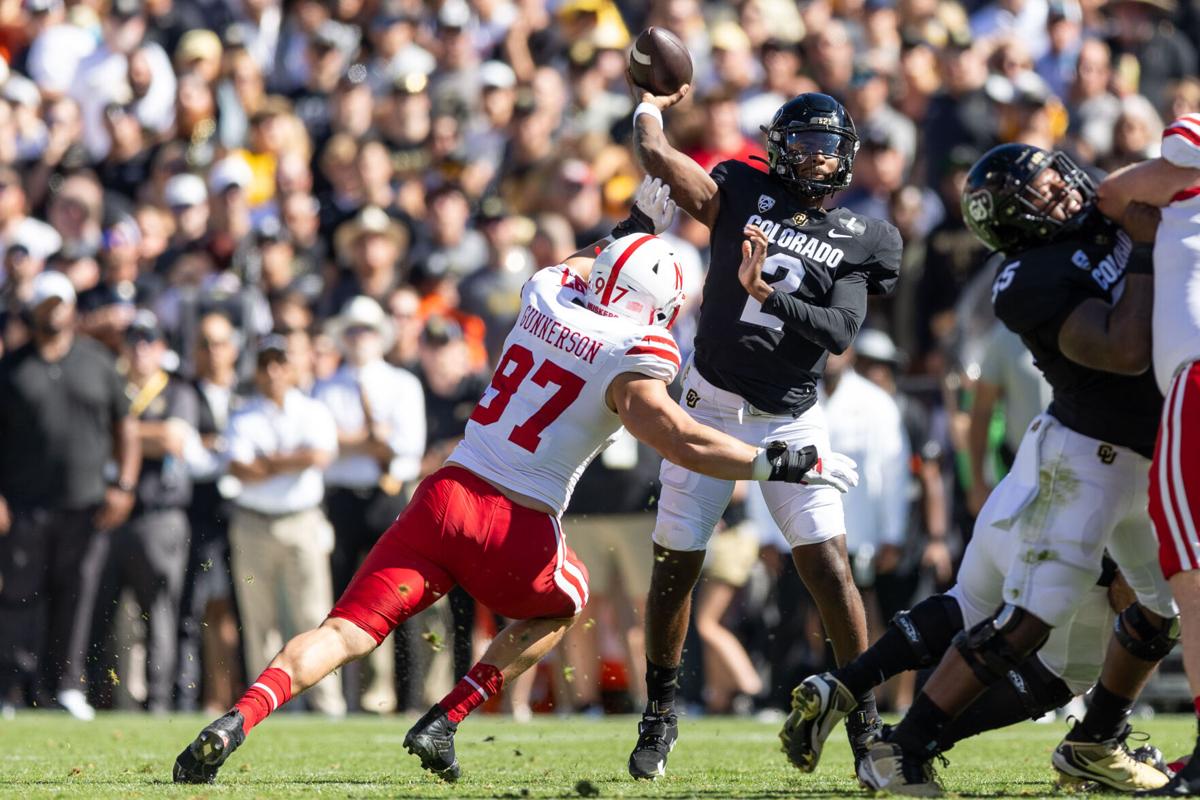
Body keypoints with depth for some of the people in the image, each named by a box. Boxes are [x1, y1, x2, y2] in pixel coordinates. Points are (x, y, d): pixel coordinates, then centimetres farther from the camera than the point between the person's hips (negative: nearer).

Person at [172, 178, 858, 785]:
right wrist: (784, 463, -16)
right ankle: (444, 723, 16)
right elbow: (677, 438, -20)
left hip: (446, 495, 4)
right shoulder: (629, 360, -7)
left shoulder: (546, 297, 12)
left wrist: (634, 230, 48)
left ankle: (236, 722, -21)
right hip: (517, 529, -4)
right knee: (561, 606, 29)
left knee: (346, 632, 0)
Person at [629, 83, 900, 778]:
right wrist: (651, 106, 8)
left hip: (793, 420, 0)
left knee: (829, 565, -10)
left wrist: (769, 294, -22)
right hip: (712, 403, 0)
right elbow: (659, 157, -9)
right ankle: (661, 715, 19)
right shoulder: (742, 194, 1)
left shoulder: (858, 241, 2)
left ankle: (866, 722, 0)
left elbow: (841, 331, -11)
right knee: (676, 563, 2)